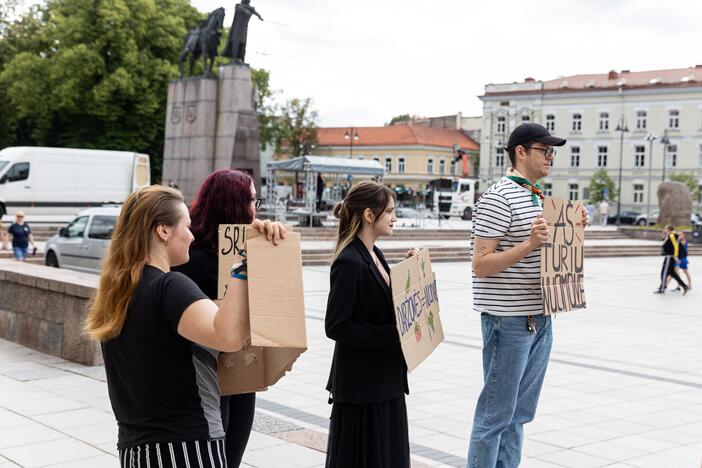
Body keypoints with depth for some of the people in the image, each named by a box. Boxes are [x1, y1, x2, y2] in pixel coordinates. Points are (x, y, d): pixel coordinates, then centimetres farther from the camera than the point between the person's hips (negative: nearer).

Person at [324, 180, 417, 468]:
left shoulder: (374, 255, 10)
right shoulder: (349, 262, -18)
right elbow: (336, 326, -21)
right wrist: (391, 336, -22)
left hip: (385, 379, 9)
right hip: (361, 385, -9)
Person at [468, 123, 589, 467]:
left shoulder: (537, 197, 15)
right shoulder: (498, 199, -14)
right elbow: (481, 265, -18)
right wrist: (530, 243, -27)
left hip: (539, 318, 9)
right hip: (508, 321, -9)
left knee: (519, 413, 15)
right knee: (495, 414, -2)